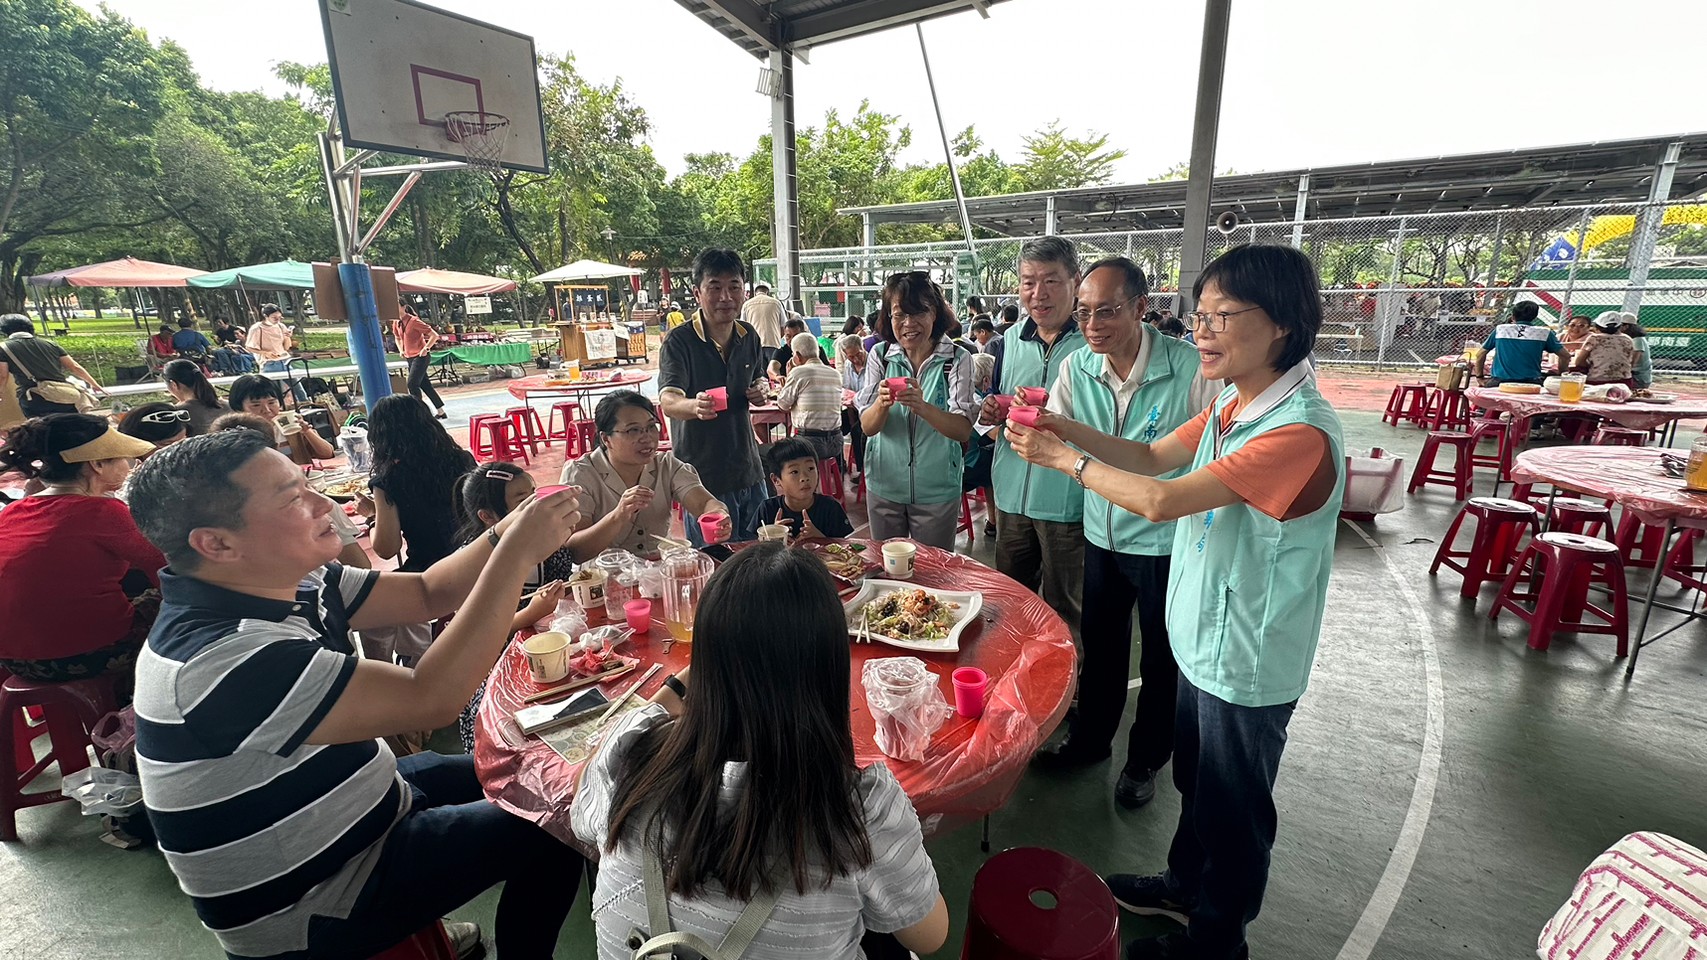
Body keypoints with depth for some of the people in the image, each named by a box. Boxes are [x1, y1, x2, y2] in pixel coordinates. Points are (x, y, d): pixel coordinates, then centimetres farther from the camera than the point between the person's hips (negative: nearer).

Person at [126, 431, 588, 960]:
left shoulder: (293, 584, -8)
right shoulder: (222, 658, -35)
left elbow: (427, 594, -2)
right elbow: (432, 698, -37)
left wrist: (508, 531, -20)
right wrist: (517, 554, -35)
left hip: (338, 816, 8)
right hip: (309, 906, -8)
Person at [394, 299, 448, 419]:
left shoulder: (413, 321, -15)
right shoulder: (396, 323, 7)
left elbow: (434, 335, -18)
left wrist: (425, 349, -19)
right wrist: (401, 350, 12)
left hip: (421, 357, -8)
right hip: (410, 358, 8)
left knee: (412, 384, -15)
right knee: (424, 384, 9)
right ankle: (440, 412, 16)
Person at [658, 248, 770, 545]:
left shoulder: (749, 337, 5)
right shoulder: (680, 341, -13)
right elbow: (668, 401, -26)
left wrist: (760, 392, -4)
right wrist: (695, 406, -50)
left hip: (749, 472, 6)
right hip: (703, 475, -5)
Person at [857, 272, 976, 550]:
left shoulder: (957, 359, -10)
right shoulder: (880, 355, -4)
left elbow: (964, 432, -17)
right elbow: (868, 427, -6)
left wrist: (922, 406, -34)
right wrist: (882, 404, -27)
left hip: (937, 490, -2)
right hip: (884, 485, 2)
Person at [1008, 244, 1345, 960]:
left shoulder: (1301, 431, -29)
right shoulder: (1233, 406, 0)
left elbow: (1160, 500, -34)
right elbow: (1150, 456, 3)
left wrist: (1065, 458, -21)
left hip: (1246, 660, -8)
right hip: (1205, 639, 8)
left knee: (1233, 809, 16)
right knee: (1195, 781, 28)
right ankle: (1186, 883, 53)